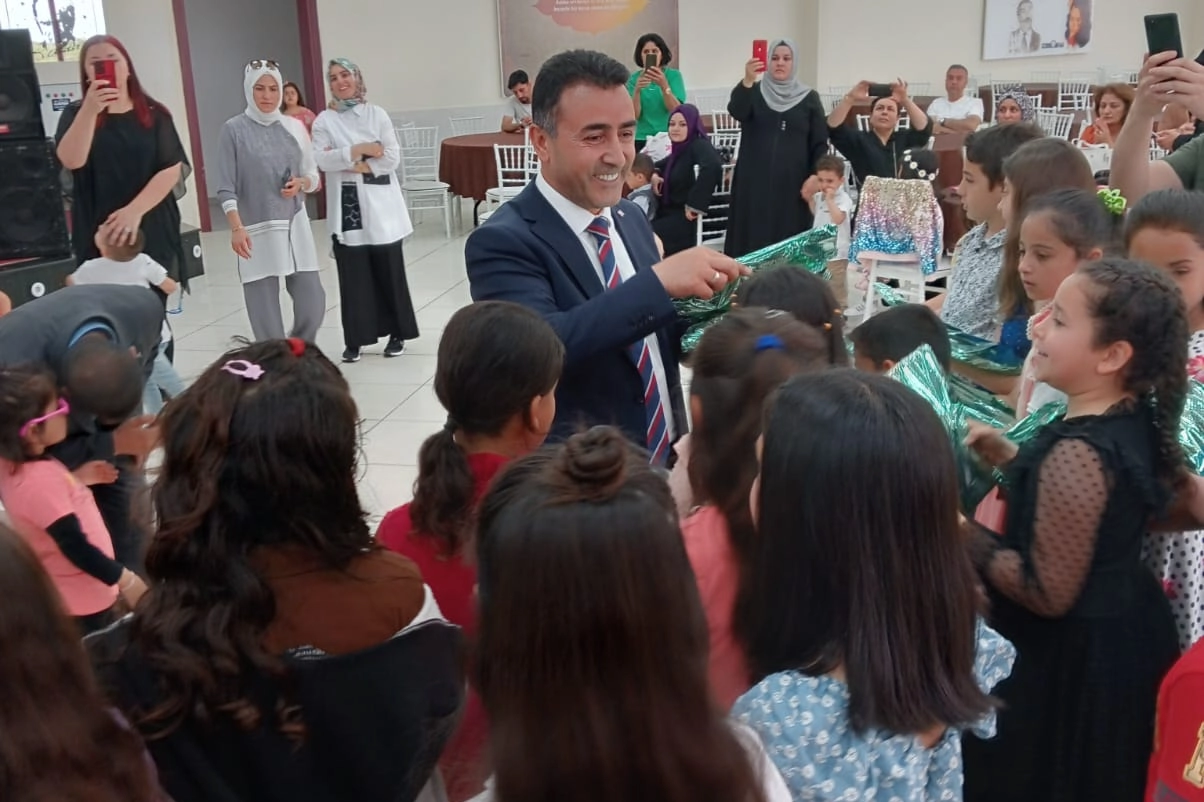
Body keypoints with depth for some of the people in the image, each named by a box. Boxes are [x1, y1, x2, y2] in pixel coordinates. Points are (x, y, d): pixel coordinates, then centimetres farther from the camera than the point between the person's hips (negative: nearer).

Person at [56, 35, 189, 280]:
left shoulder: (154, 114, 5)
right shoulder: (76, 114, 5)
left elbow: (172, 169, -5)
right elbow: (71, 160, -13)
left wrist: (135, 211, -17)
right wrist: (90, 110, -24)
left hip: (155, 232, 1)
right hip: (99, 236, 0)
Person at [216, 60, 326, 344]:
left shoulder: (294, 126, 9)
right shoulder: (234, 129, -1)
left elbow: (314, 177, 14)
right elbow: (226, 188, -4)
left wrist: (301, 183, -9)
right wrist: (237, 228, -16)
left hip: (294, 226, 3)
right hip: (256, 231, -3)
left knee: (313, 303, 3)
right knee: (265, 310, -3)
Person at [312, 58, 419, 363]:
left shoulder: (377, 114, 3)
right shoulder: (324, 121, 5)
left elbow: (392, 158, -3)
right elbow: (322, 160, -9)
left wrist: (360, 166, -11)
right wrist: (360, 149, -14)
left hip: (380, 203, 0)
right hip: (346, 206, 0)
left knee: (389, 270, 4)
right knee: (352, 274, 1)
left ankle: (397, 333, 16)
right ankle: (355, 339, 9)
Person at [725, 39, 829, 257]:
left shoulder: (809, 98, 7)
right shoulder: (754, 92, 6)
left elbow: (820, 143, 5)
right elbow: (736, 111, -16)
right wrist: (747, 81, -32)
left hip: (792, 183, 0)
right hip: (755, 180, 0)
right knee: (753, 238, -2)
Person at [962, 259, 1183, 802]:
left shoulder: (1076, 453, -29)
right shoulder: (1136, 419, -1)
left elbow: (1050, 593, -26)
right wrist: (1012, 459, 7)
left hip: (1073, 661, -9)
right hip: (1129, 634, 9)